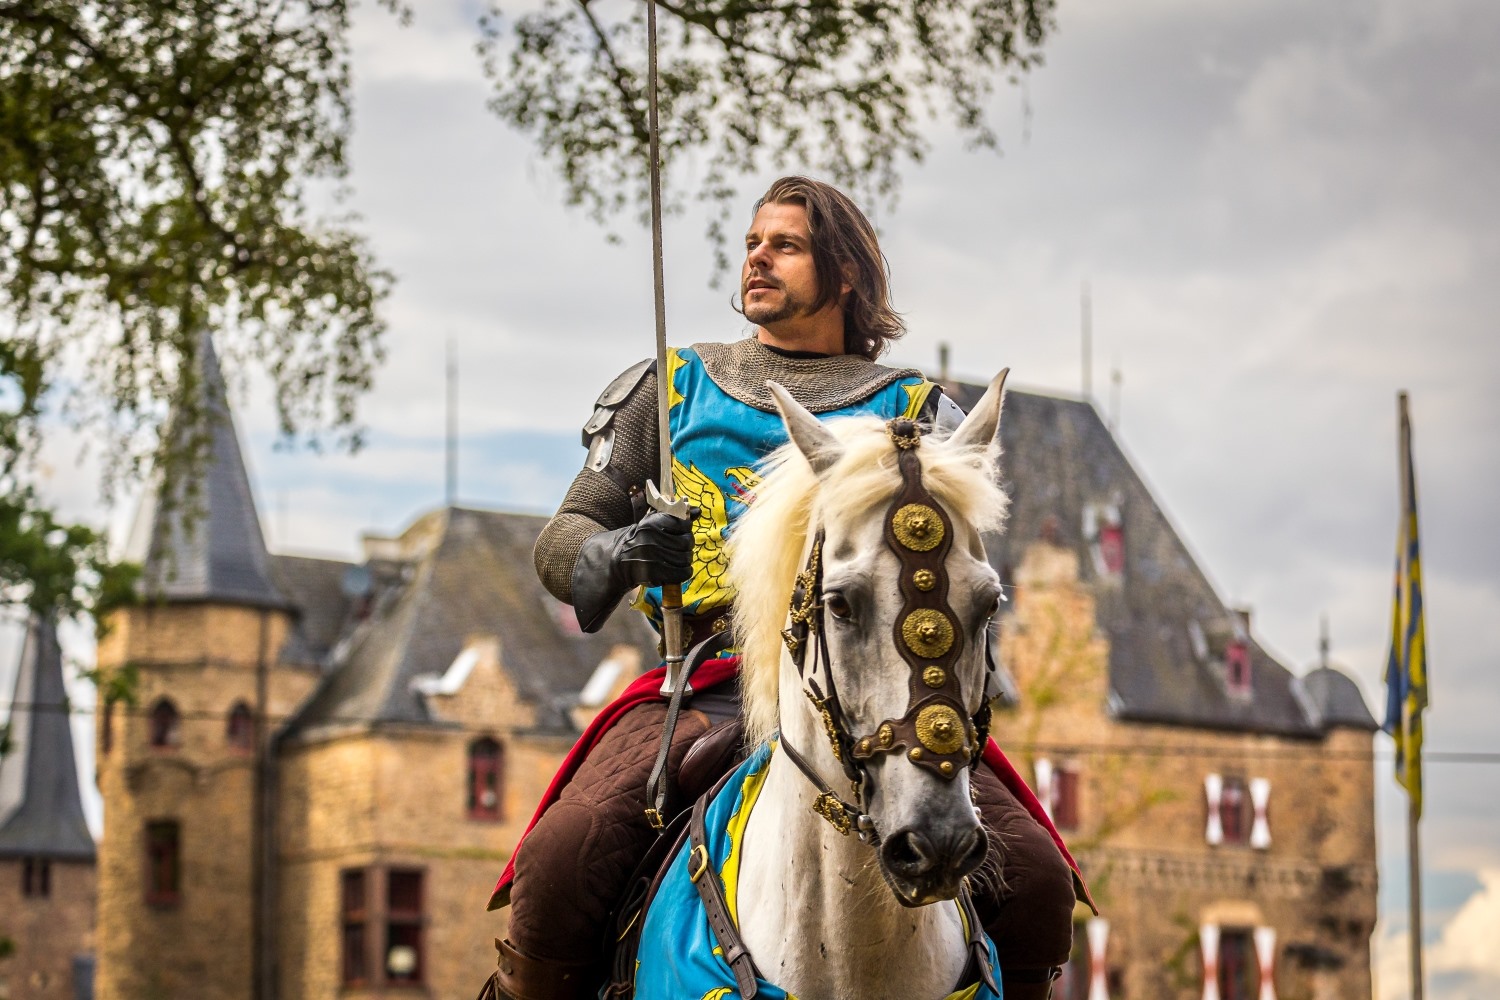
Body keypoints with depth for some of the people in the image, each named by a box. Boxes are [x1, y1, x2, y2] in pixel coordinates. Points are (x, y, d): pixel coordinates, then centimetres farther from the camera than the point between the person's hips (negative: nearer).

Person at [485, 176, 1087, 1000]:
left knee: (1036, 878, -22)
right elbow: (562, 541, 17)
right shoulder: (670, 389, 21)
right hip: (704, 689, 0)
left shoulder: (912, 412, 20)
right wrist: (615, 553, -8)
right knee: (561, 856, -30)